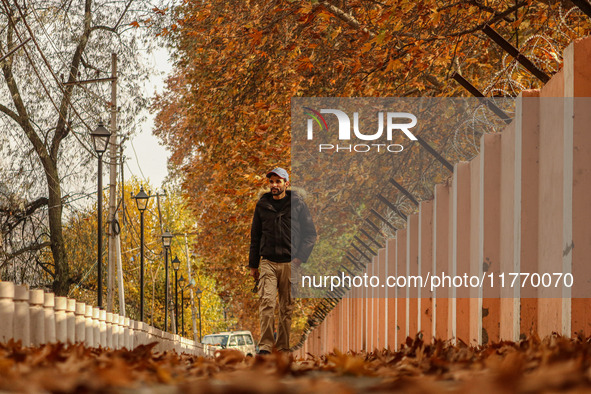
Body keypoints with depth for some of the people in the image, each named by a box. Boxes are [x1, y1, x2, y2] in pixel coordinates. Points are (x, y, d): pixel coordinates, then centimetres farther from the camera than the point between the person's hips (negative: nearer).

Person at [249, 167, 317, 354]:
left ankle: (283, 347, 8)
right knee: (267, 302, -14)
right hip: (268, 262, 1)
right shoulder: (262, 205, 10)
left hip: (290, 263, -1)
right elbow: (255, 236, 17)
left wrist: (300, 258, -5)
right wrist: (253, 265, 15)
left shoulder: (297, 204, 3)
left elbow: (310, 234, 6)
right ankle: (265, 346, -16)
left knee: (287, 307, 1)